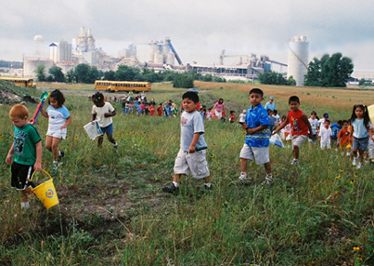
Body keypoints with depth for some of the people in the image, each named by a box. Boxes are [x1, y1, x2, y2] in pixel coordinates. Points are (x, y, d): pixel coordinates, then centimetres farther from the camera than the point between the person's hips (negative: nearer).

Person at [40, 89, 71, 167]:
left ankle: (55, 161, 7)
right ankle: (59, 153, 28)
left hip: (59, 130, -7)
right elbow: (46, 115, 24)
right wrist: (41, 109, 10)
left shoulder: (63, 110, -12)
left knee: (54, 145, -13)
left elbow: (69, 118, -5)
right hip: (51, 129, 7)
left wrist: (65, 125, -22)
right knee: (47, 145, 3)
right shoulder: (50, 108, 6)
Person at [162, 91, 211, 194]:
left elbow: (198, 132, -26)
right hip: (184, 148, 8)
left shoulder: (196, 116, -19)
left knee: (201, 167, 5)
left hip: (196, 149, -8)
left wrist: (193, 145, -30)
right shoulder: (184, 114, 9)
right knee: (178, 165, 7)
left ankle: (207, 185, 25)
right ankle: (175, 186, 13)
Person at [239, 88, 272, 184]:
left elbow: (265, 125, -23)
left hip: (260, 140, -7)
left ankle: (269, 176, 25)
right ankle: (243, 175, 10)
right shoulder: (248, 111, 9)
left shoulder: (262, 111, -15)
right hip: (249, 139, 7)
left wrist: (253, 130, -16)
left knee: (264, 160, 6)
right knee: (243, 156, 1)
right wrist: (245, 126, -4)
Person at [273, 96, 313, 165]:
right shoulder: (289, 114, -2)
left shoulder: (302, 114, -18)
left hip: (302, 134, -6)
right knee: (294, 150, 10)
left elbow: (308, 124, -7)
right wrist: (277, 130, 12)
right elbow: (285, 123, 13)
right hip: (294, 134, 6)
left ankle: (296, 159, -4)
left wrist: (311, 133, 3)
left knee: (295, 145, -24)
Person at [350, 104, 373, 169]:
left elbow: (368, 130, -10)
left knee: (361, 152, 4)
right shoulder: (353, 120, -7)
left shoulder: (366, 120, -15)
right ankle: (355, 158, 25)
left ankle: (360, 163, 28)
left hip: (364, 139, -2)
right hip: (356, 138, 2)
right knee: (354, 150, -9)